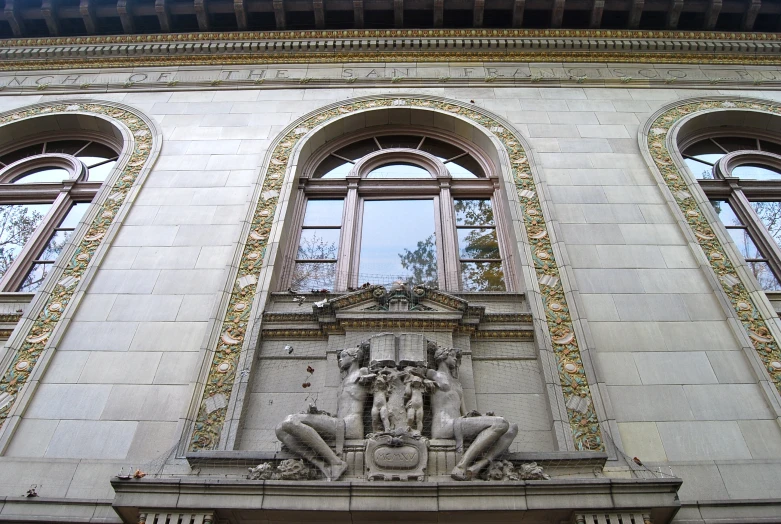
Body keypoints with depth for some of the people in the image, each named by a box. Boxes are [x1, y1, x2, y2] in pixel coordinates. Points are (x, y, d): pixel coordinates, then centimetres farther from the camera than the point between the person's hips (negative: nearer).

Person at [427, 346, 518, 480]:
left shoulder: (458, 384, 34)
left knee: (512, 428, -5)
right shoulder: (434, 374, 11)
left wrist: (483, 418, 7)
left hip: (458, 428, 8)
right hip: (444, 427, -8)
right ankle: (461, 467, -31)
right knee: (500, 423, -23)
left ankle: (477, 466, -27)